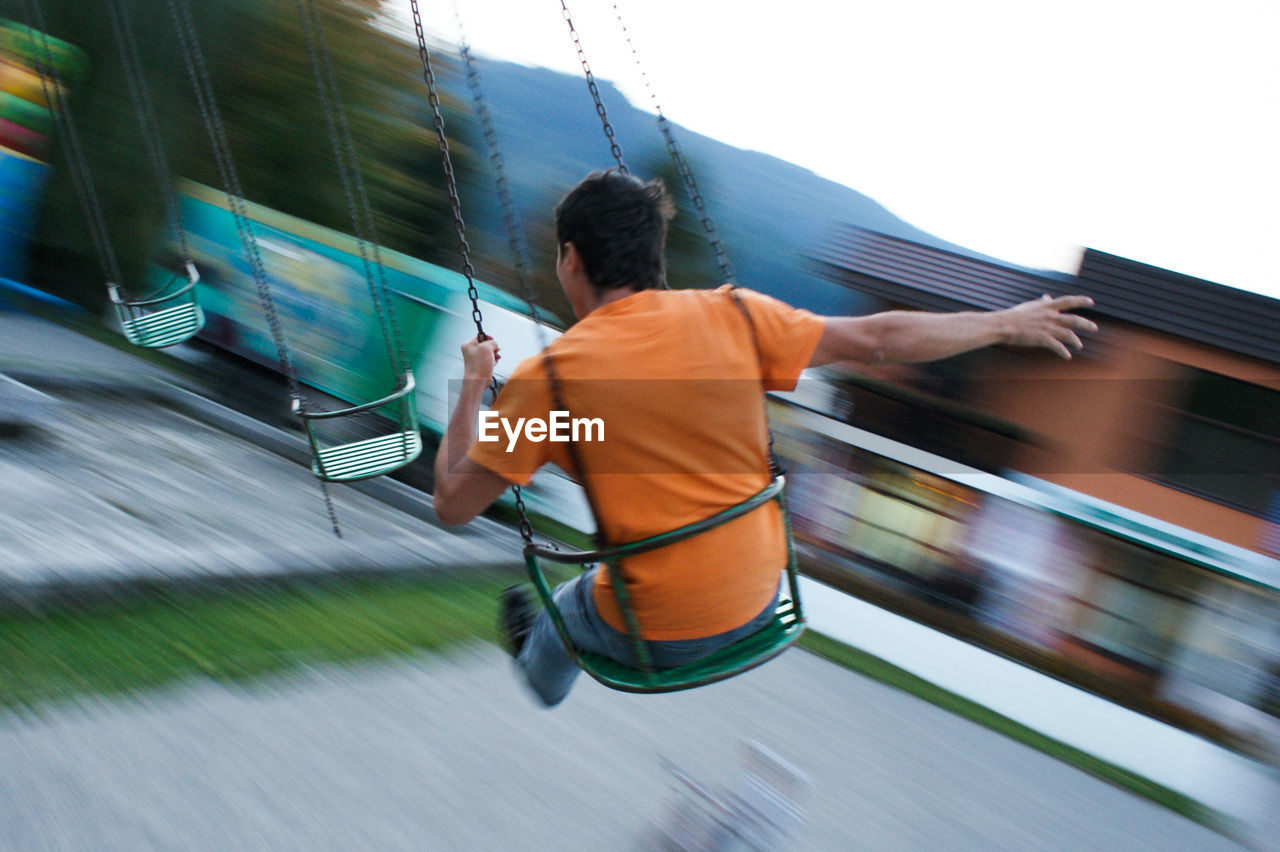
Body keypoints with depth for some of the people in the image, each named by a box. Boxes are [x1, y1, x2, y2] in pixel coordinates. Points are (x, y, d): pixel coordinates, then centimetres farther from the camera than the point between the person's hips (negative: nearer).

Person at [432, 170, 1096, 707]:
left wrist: (473, 384, 4)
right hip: (760, 602, 4)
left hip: (656, 635, -3)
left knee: (562, 611, 31)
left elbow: (453, 505, -10)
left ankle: (537, 673, 63)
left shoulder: (549, 377, -17)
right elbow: (878, 339, -1)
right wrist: (1008, 324, 13)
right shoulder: (734, 316, -9)